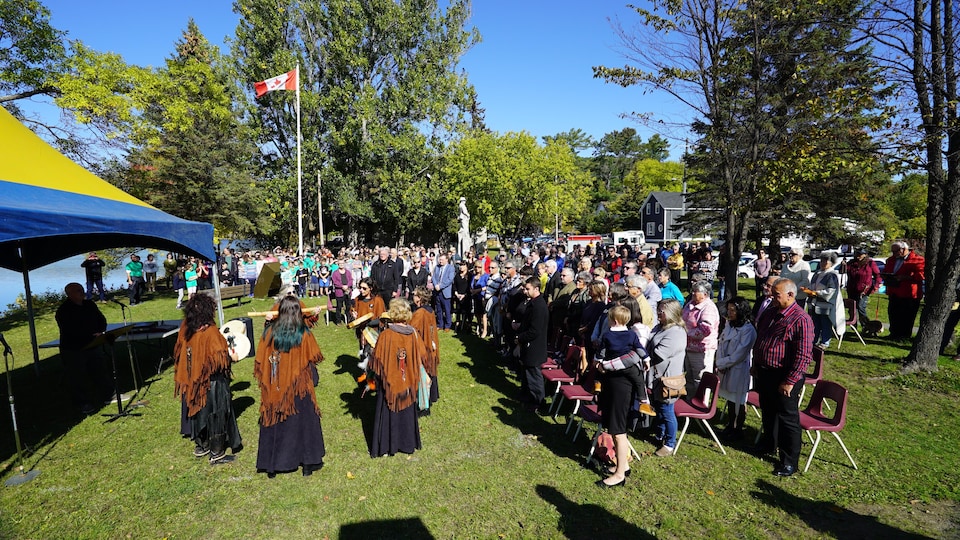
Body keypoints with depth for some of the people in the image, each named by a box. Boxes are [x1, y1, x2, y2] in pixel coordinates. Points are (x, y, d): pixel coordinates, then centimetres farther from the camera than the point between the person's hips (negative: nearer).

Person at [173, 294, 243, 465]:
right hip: (211, 381, -7)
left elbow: (179, 352, 11)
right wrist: (231, 356, -9)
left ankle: (201, 446, 38)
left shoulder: (185, 328, -3)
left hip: (193, 380, 7)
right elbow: (218, 358, -27)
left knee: (199, 411, 22)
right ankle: (216, 453, 17)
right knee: (216, 414, 6)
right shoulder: (210, 332, -25)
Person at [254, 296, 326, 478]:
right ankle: (307, 462, 21)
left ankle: (271, 465, 27)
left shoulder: (270, 332, -7)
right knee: (303, 421, 12)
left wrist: (265, 382, 13)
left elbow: (260, 361, 0)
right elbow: (314, 359, -7)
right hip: (299, 387, -2)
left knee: (274, 423, 16)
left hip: (275, 389, 2)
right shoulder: (304, 334, -13)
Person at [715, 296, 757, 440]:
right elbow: (721, 344, 7)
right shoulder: (729, 324, 4)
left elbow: (739, 354, -20)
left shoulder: (748, 329, -19)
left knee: (739, 400, 9)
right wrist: (720, 364, -3)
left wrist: (722, 363, -13)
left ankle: (738, 429, 25)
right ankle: (730, 425, 35)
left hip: (740, 369, -7)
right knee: (730, 398, 19)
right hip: (726, 368, 7)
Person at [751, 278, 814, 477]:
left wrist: (790, 381, -21)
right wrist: (755, 364, 16)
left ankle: (789, 461, 20)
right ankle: (769, 443, 43)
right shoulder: (769, 313, 6)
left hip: (784, 377, -8)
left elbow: (804, 355, -21)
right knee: (767, 411, 23)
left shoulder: (801, 320, -20)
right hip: (763, 372, 8)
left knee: (787, 418, 5)